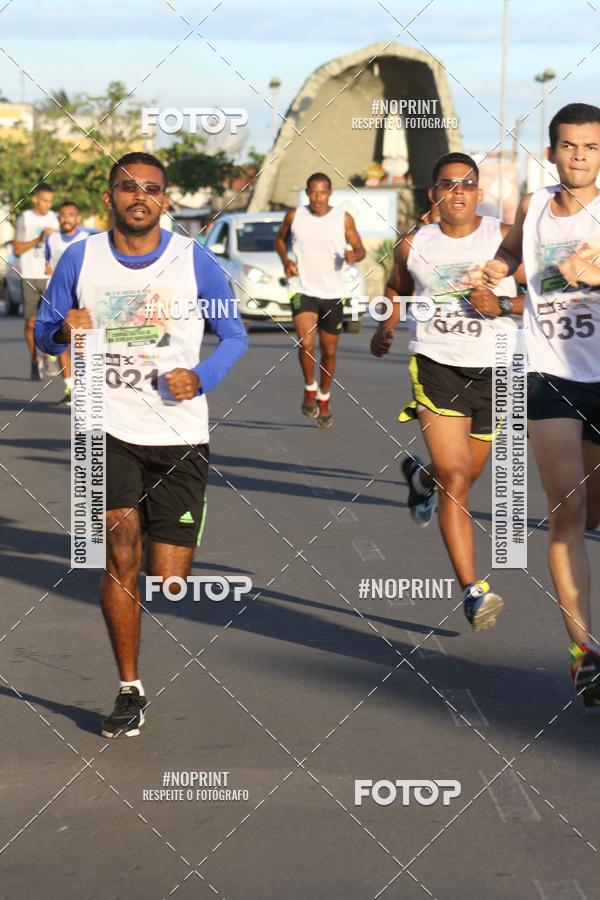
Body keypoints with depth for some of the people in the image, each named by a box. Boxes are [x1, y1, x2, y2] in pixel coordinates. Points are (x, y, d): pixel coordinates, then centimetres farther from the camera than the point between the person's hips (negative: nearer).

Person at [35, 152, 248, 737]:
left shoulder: (194, 261, 0)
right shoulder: (80, 259, 2)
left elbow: (234, 335, 8)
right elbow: (43, 333, 11)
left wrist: (201, 377, -11)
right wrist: (65, 331, -13)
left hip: (180, 436, 0)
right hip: (107, 430, 0)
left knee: (170, 583, -2)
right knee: (121, 552, -18)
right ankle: (129, 689, -7)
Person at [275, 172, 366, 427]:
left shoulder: (343, 219, -2)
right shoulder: (294, 216, -1)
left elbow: (359, 248, 4)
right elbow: (280, 239, 16)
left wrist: (354, 255, -20)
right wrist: (285, 260, -2)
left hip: (333, 293, 1)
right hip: (303, 291, -1)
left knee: (329, 351, 11)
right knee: (306, 343, -21)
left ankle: (324, 396, 34)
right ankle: (310, 388, 4)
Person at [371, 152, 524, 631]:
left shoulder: (506, 238, -3)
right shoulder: (413, 246, 4)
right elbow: (398, 289, 24)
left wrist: (501, 305, -17)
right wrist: (386, 326, 8)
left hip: (495, 371, 1)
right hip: (437, 366, -1)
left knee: (463, 477, 18)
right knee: (455, 480, -14)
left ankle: (420, 476, 55)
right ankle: (474, 591, -14)